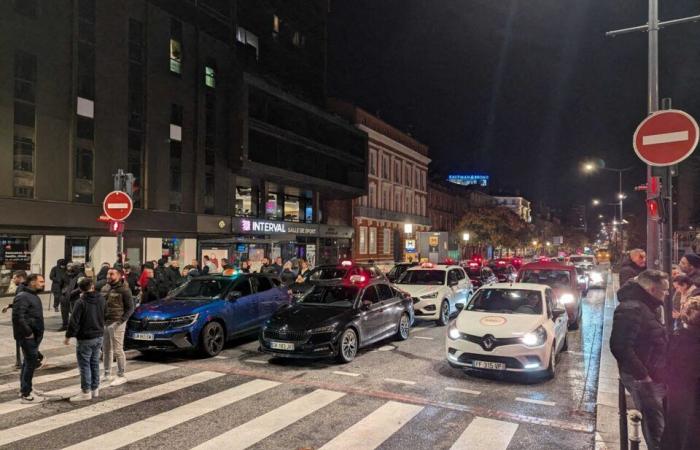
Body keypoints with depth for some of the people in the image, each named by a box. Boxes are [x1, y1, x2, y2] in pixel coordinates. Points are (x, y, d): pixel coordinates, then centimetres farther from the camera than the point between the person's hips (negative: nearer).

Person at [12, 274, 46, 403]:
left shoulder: (33, 296, 15)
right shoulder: (23, 297, -17)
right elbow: (18, 317, -26)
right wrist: (28, 332, -22)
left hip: (34, 336, 10)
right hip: (28, 337, -10)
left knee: (29, 362, 20)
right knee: (31, 362, -6)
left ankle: (24, 389, 34)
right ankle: (26, 395, 2)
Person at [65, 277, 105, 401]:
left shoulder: (81, 302, -15)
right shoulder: (101, 299, 2)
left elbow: (74, 321, -15)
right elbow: (104, 315, 12)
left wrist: (68, 336, -7)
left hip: (85, 338, -6)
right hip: (99, 336, 6)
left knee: (84, 365, 1)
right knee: (95, 363, 15)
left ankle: (86, 392, 5)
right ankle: (95, 389, 22)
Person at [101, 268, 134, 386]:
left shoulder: (124, 290, -9)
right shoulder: (105, 288, 12)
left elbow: (130, 308, -8)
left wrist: (122, 320, -18)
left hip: (116, 324, -7)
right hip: (104, 323, 7)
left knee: (118, 350, -2)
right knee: (107, 350, 14)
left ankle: (121, 376, 7)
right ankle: (107, 375, 26)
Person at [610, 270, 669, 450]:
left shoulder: (644, 307, 13)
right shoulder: (630, 308, -21)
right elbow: (620, 347, -29)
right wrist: (642, 375, -24)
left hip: (653, 376, 10)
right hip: (642, 378, -10)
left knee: (657, 424, 19)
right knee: (656, 428, -3)